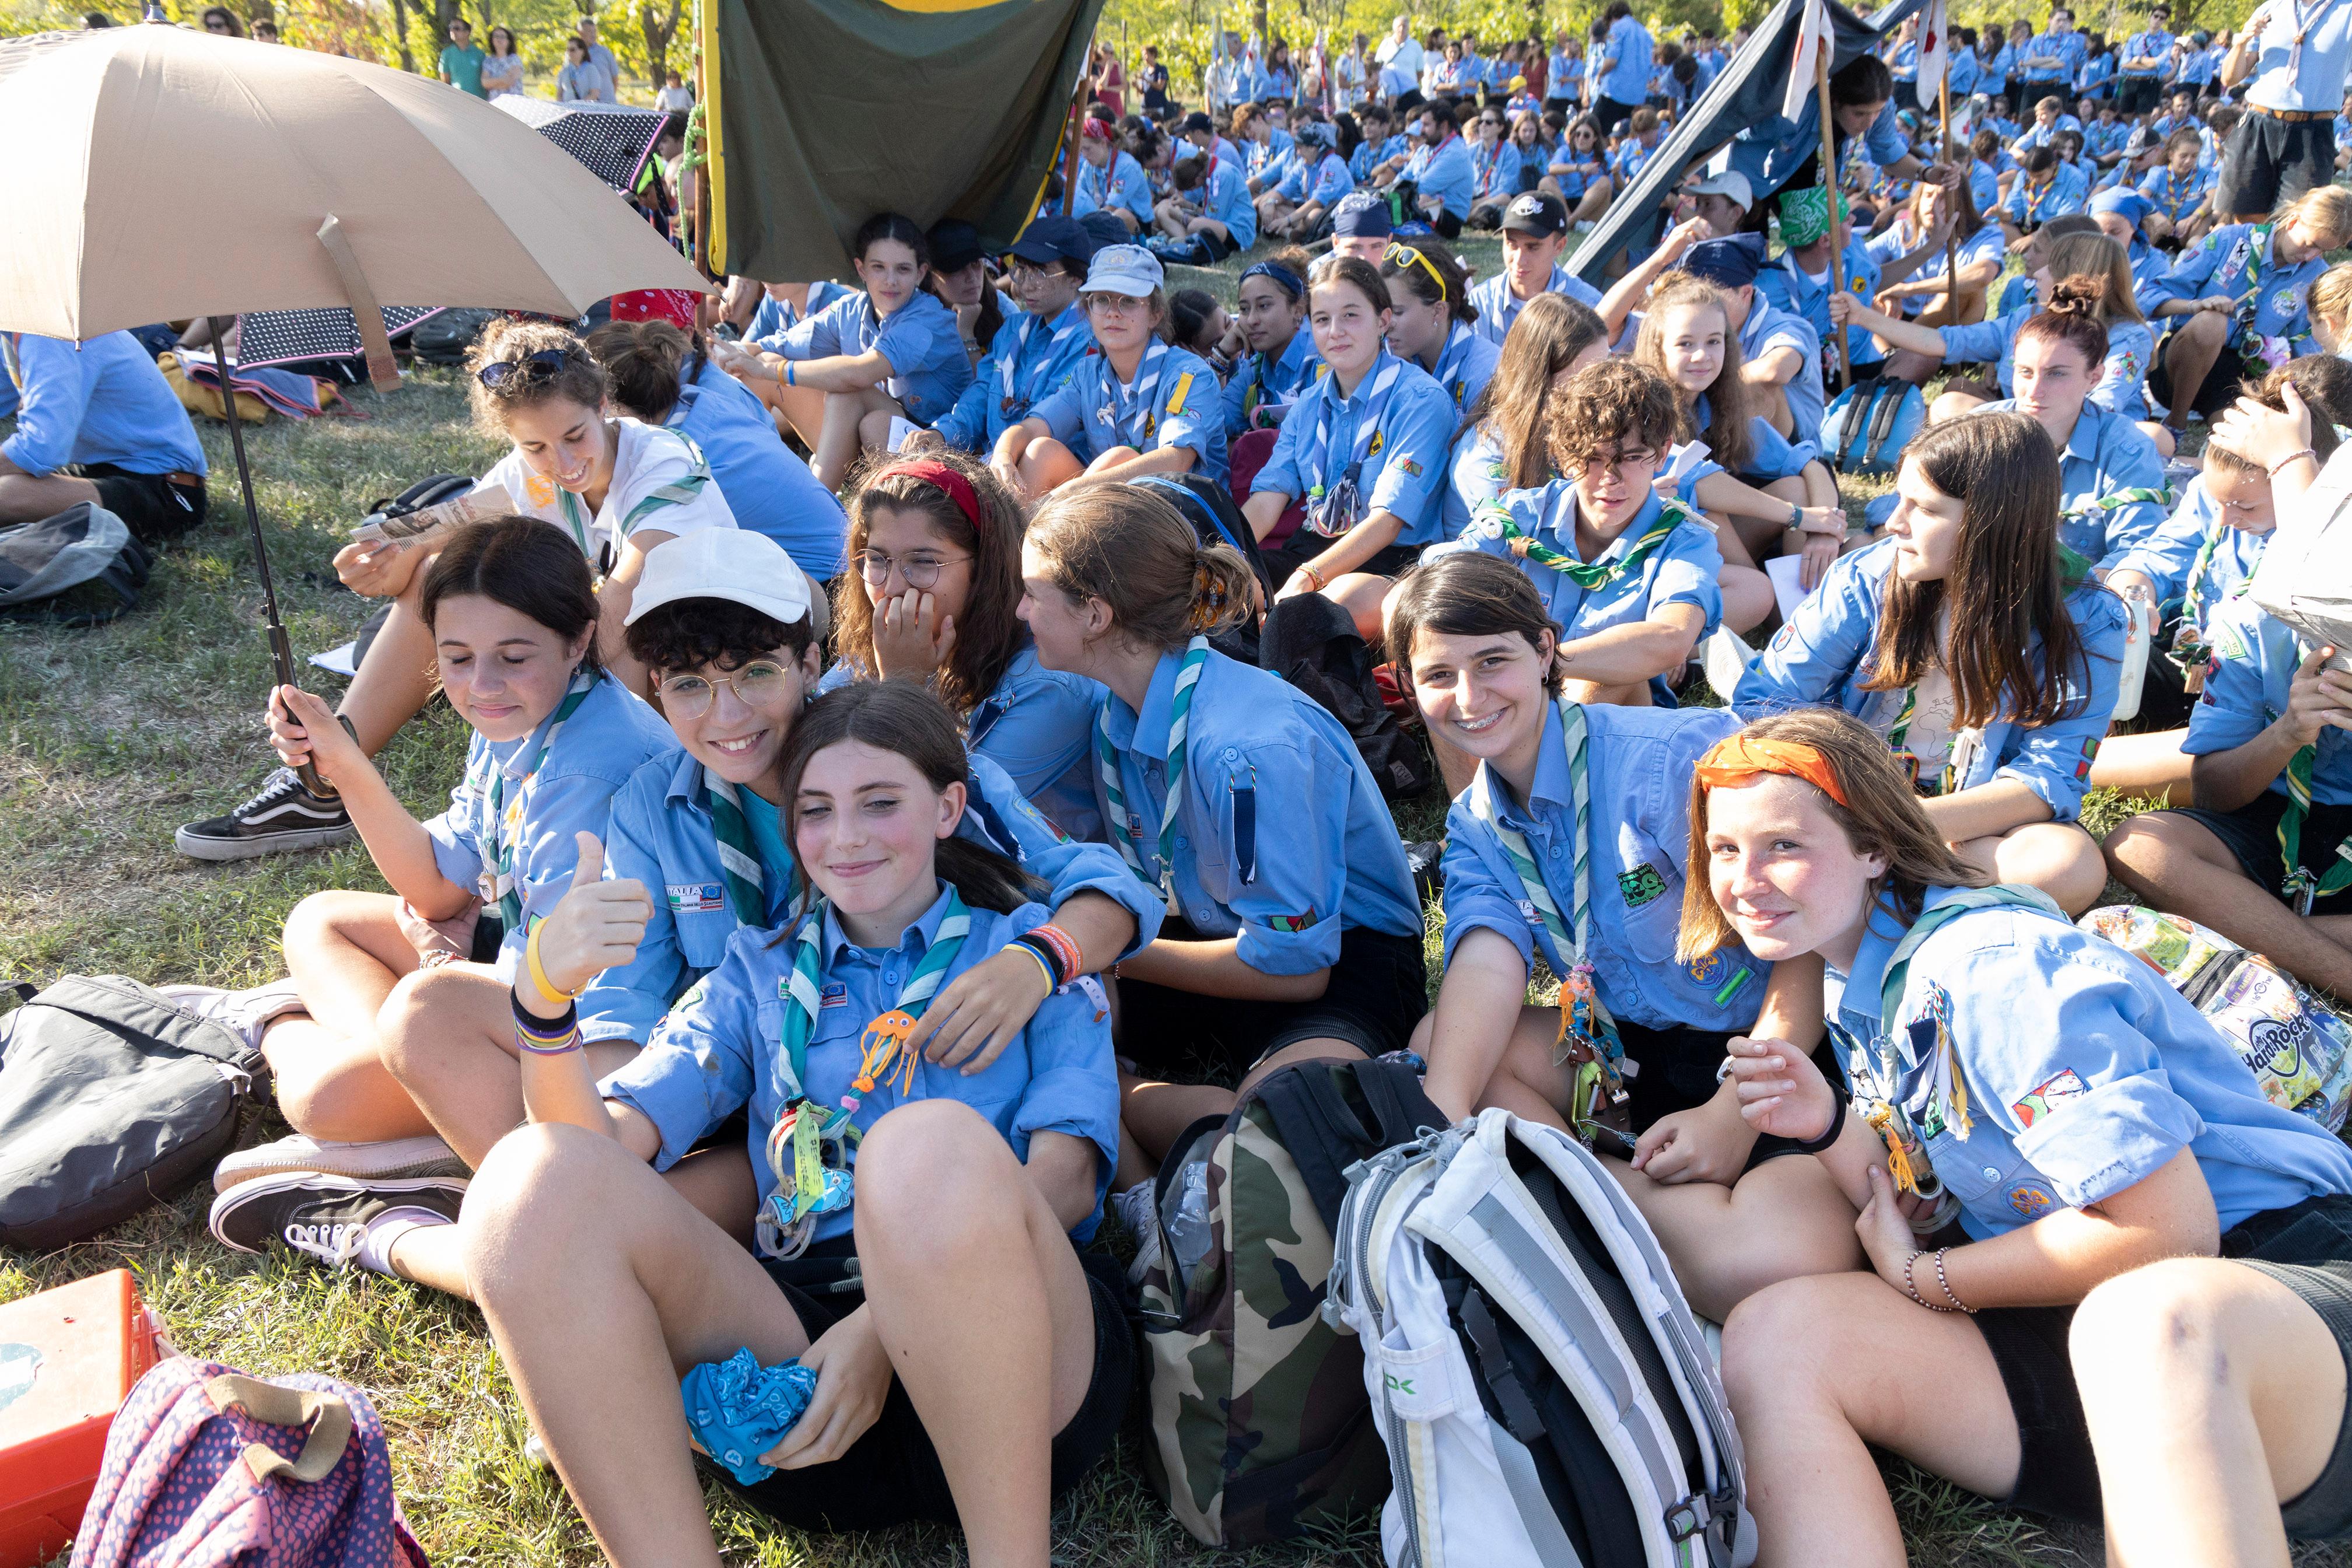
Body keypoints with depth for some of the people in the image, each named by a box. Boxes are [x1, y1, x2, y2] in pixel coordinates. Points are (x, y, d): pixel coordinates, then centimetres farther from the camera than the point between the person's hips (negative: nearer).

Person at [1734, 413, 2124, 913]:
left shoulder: (2084, 623, -12)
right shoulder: (1866, 578, -9)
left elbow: (2048, 778, -19)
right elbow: (1764, 702, -7)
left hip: (1981, 818, 0)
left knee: (2071, 868, -35)